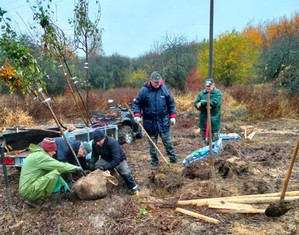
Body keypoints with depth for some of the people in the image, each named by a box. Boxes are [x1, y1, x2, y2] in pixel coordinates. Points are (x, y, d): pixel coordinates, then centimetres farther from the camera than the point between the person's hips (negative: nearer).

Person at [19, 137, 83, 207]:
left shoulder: (37, 155, 14)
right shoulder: (40, 156, -16)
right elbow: (59, 166, -19)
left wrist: (63, 183, 13)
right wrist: (75, 168, -6)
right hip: (29, 191, -10)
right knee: (55, 174, -19)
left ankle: (33, 199, 13)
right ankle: (55, 201, -8)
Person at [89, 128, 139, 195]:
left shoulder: (113, 143, -39)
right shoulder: (94, 143, -21)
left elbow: (116, 160, -43)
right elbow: (94, 155, -5)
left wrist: (104, 167, -50)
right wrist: (92, 163, -25)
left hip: (119, 160, -5)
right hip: (105, 159, 5)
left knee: (126, 173, -24)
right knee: (95, 168, -17)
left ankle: (134, 188, 2)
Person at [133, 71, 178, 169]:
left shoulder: (164, 89, -2)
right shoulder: (144, 90, -7)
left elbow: (171, 103, 7)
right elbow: (136, 103, 0)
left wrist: (172, 116, 4)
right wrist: (137, 115, -14)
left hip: (164, 121, 1)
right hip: (150, 122, -1)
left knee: (168, 142, 9)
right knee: (152, 144, 10)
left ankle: (174, 159, 22)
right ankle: (154, 162, 23)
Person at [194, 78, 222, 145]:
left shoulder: (218, 93, -6)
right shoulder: (201, 93, 5)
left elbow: (215, 102, -22)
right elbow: (196, 104, -3)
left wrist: (204, 102, -17)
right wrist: (205, 106, -17)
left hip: (214, 120, -4)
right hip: (203, 120, 4)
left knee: (215, 139, 5)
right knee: (205, 139, 16)